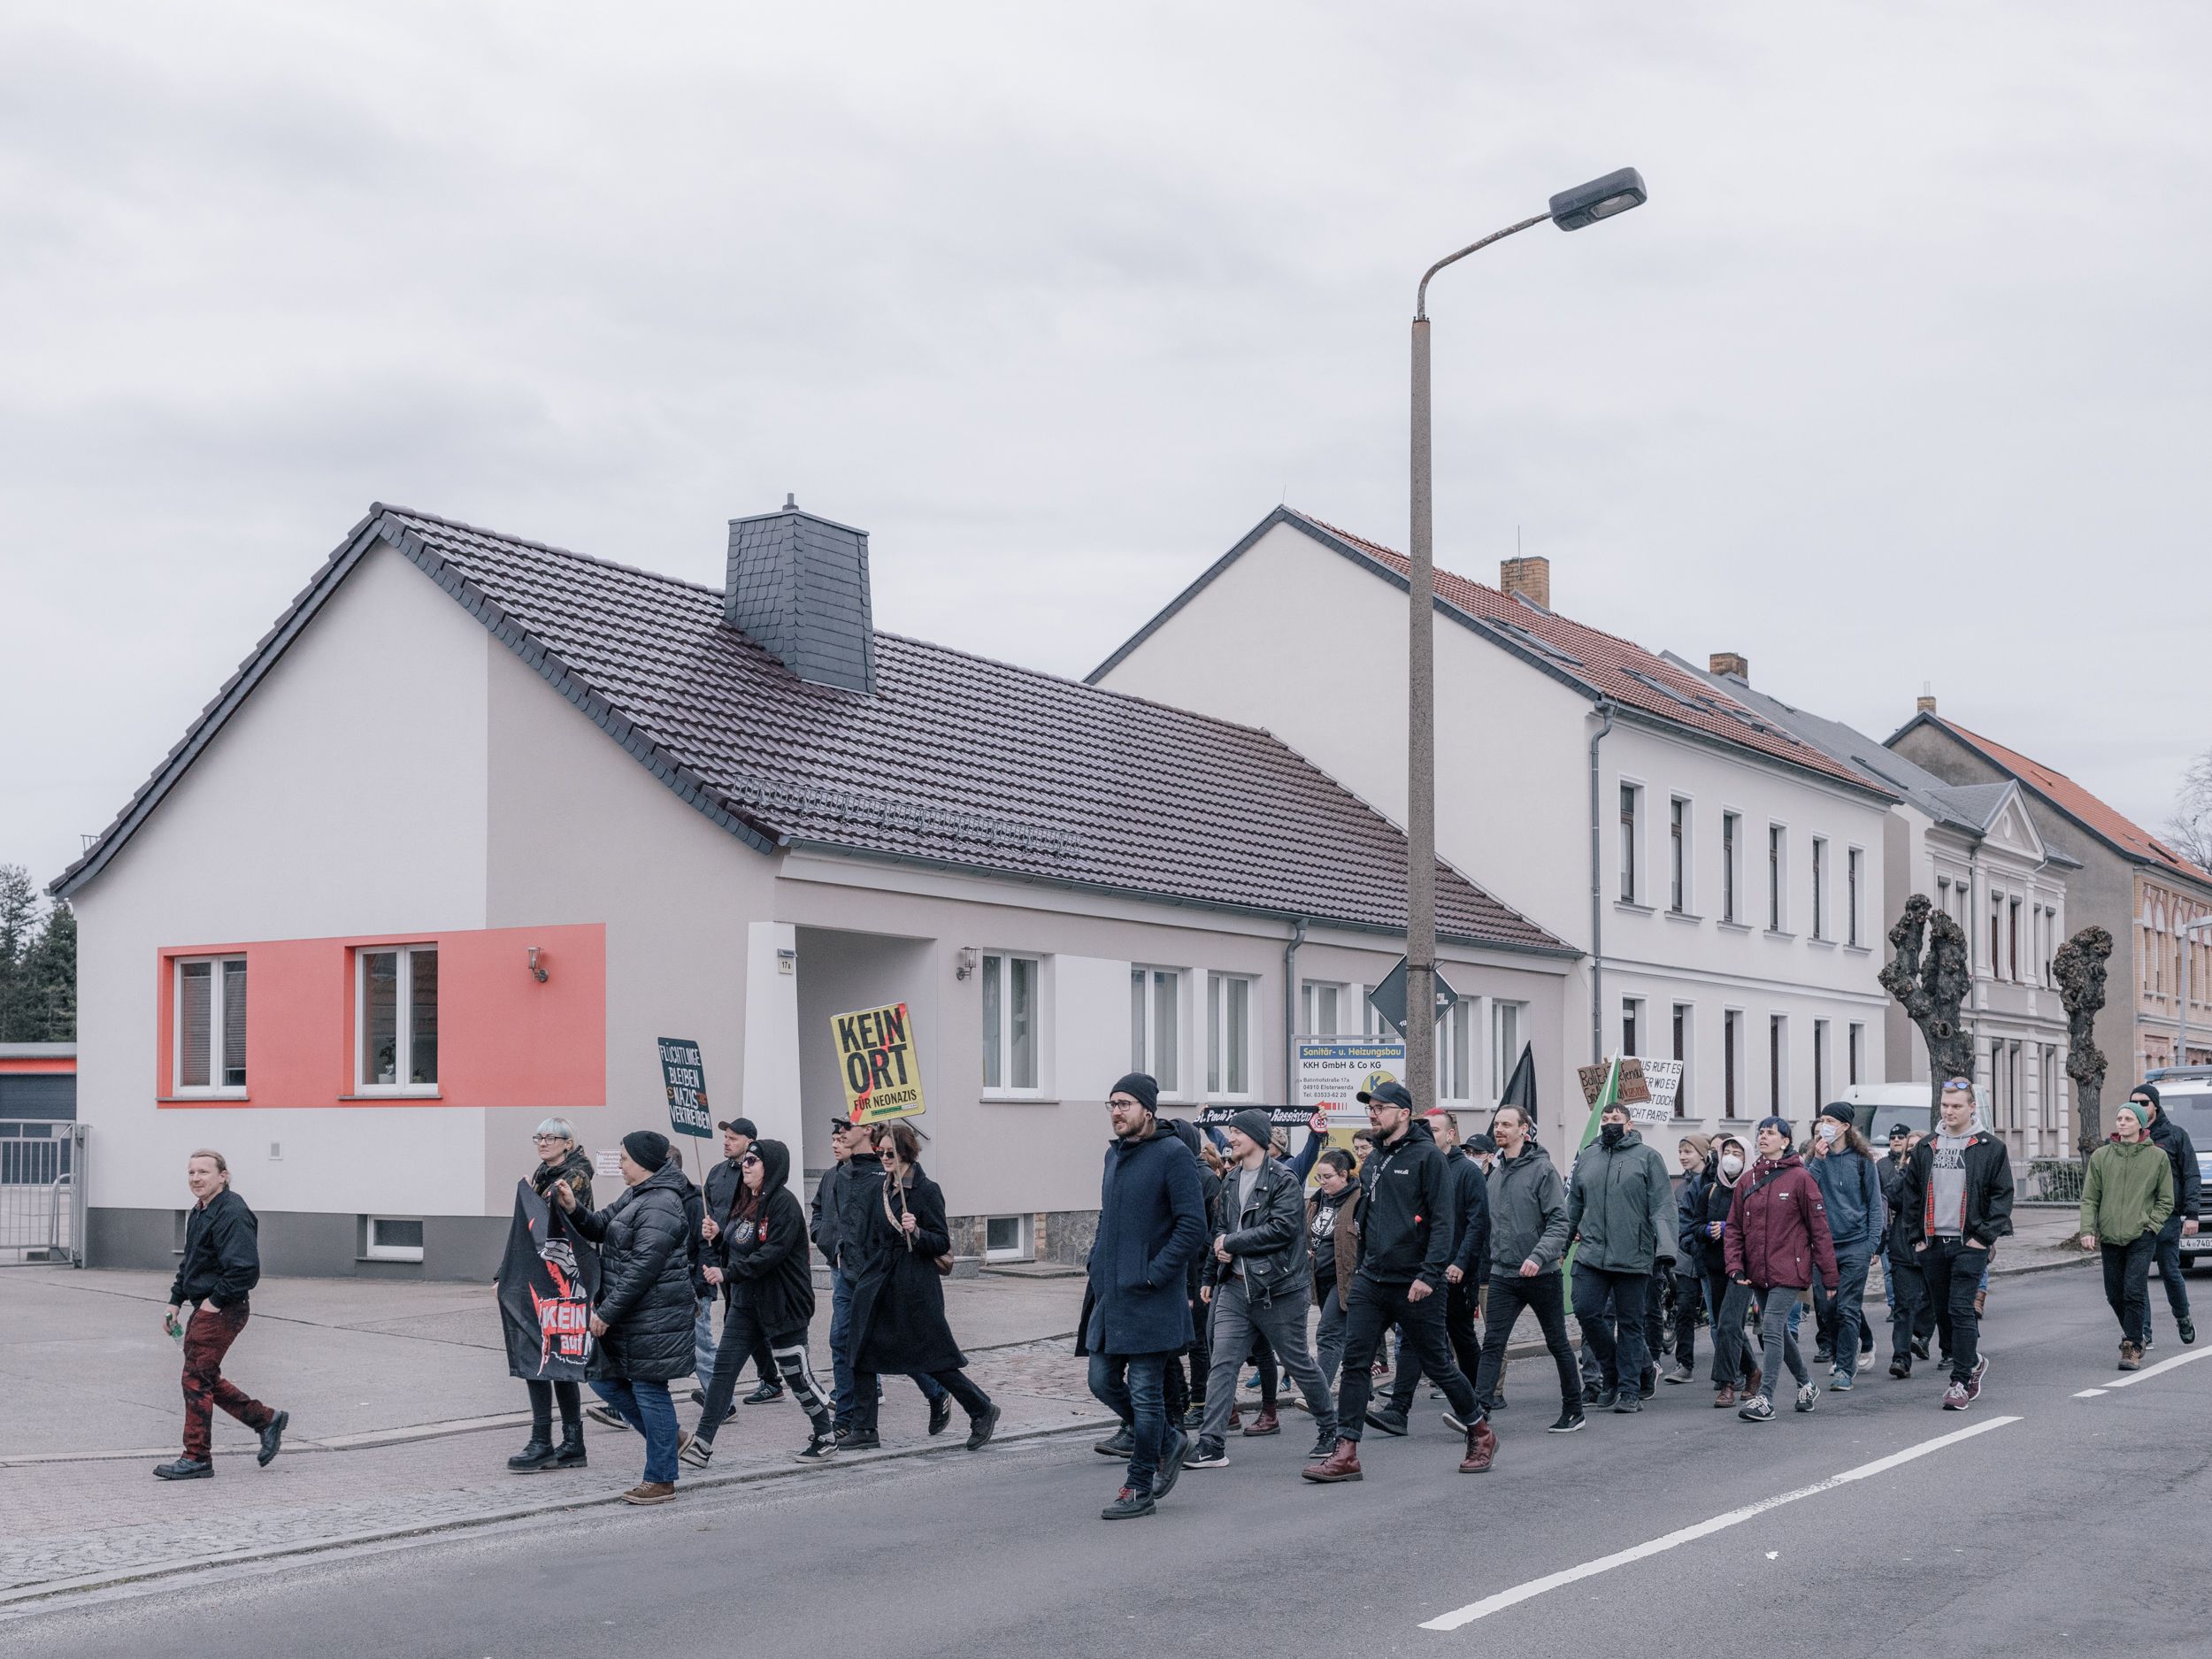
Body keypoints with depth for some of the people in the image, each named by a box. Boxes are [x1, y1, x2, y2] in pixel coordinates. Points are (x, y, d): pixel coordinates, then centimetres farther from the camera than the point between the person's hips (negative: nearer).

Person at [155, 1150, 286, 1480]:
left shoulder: (232, 1214, -18)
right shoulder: (199, 1213, 14)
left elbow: (245, 1269, -26)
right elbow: (188, 1264, 25)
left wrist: (215, 1302, -19)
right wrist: (175, 1303, 17)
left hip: (222, 1312, -10)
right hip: (204, 1308, 10)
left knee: (196, 1379, -6)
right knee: (206, 1378, 14)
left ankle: (197, 1459, 2)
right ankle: (266, 1420, 24)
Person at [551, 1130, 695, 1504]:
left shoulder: (661, 1207, -19)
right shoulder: (637, 1196, 15)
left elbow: (642, 1267, -23)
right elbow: (600, 1227, 17)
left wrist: (607, 1312, -21)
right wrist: (573, 1209, -3)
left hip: (653, 1317, -10)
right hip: (630, 1316, 10)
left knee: (648, 1389, -3)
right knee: (605, 1381, 14)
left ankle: (661, 1480, 7)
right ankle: (670, 1438, 26)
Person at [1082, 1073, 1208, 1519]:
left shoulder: (1173, 1155, -11)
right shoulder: (1114, 1155, 14)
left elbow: (1193, 1228, -16)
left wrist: (1153, 1274, -18)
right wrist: (1097, 1265, 12)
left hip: (1150, 1298, -8)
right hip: (1109, 1293, 8)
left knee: (1145, 1391, -2)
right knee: (1103, 1381, 9)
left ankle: (1140, 1488, 8)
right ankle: (1168, 1441, 29)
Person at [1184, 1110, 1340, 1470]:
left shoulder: (1283, 1179, -10)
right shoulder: (1231, 1180, 13)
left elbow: (1283, 1227, -21)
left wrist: (1233, 1243, -16)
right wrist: (1210, 1277, 14)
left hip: (1278, 1289, -6)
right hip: (1235, 1287, 6)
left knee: (1298, 1363, 7)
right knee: (1223, 1363, -4)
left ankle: (1330, 1428, 27)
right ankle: (1212, 1444, -6)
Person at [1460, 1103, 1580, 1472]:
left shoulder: (1542, 1170, -10)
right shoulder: (1494, 1174, 10)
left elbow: (1559, 1222, -16)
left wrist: (1539, 1255, -28)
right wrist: (1485, 1263, 12)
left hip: (1542, 1275, -5)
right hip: (1503, 1275, 5)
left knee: (1558, 1344, 11)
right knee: (1492, 1345, -8)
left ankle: (1573, 1409, 26)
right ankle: (1479, 1417, -17)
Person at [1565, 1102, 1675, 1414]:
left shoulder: (1647, 1157, 0)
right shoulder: (1586, 1158, 12)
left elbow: (1663, 1206, -6)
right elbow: (1573, 1204, 19)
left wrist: (1666, 1248, -16)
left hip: (1633, 1257, -3)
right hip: (1591, 1254, 3)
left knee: (1630, 1323, 4)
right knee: (1585, 1312, -6)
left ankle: (1629, 1390, 11)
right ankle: (1610, 1369, 17)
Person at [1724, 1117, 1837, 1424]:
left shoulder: (1799, 1178, -7)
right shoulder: (1747, 1182, 9)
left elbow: (1819, 1226, -6)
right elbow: (1734, 1228, 11)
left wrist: (1829, 1272, -6)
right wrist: (1736, 1267, -2)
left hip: (1789, 1270, -6)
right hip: (1758, 1272, 6)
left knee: (1773, 1329, -15)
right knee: (1779, 1331, 16)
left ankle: (1765, 1399, -16)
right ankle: (1806, 1383, 35)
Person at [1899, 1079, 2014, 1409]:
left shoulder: (1991, 1148, 0)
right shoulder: (1925, 1148, 12)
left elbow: (2003, 1195, -2)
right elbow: (1911, 1194, 15)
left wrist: (1985, 1236, -9)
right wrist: (1916, 1236, 7)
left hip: (1970, 1245, -5)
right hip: (1932, 1244, 5)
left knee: (1961, 1310, -11)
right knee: (1942, 1313, 9)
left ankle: (1961, 1381, -7)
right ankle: (1973, 1362, 29)